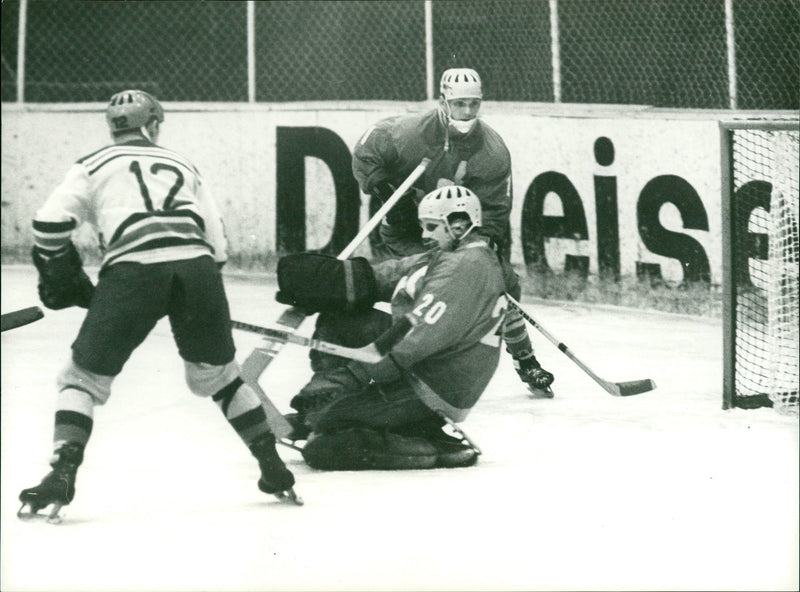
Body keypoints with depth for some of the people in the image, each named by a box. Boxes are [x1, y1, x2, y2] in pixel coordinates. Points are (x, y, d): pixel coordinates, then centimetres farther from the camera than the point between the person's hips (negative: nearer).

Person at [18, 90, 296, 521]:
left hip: (134, 272, -3)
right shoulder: (183, 167, 31)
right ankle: (273, 467, 25)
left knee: (85, 376, 6)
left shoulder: (95, 166, 21)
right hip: (196, 267, 3)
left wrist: (66, 281, 22)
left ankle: (62, 475, -11)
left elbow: (49, 225, 8)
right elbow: (217, 246, 25)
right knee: (216, 374, 24)